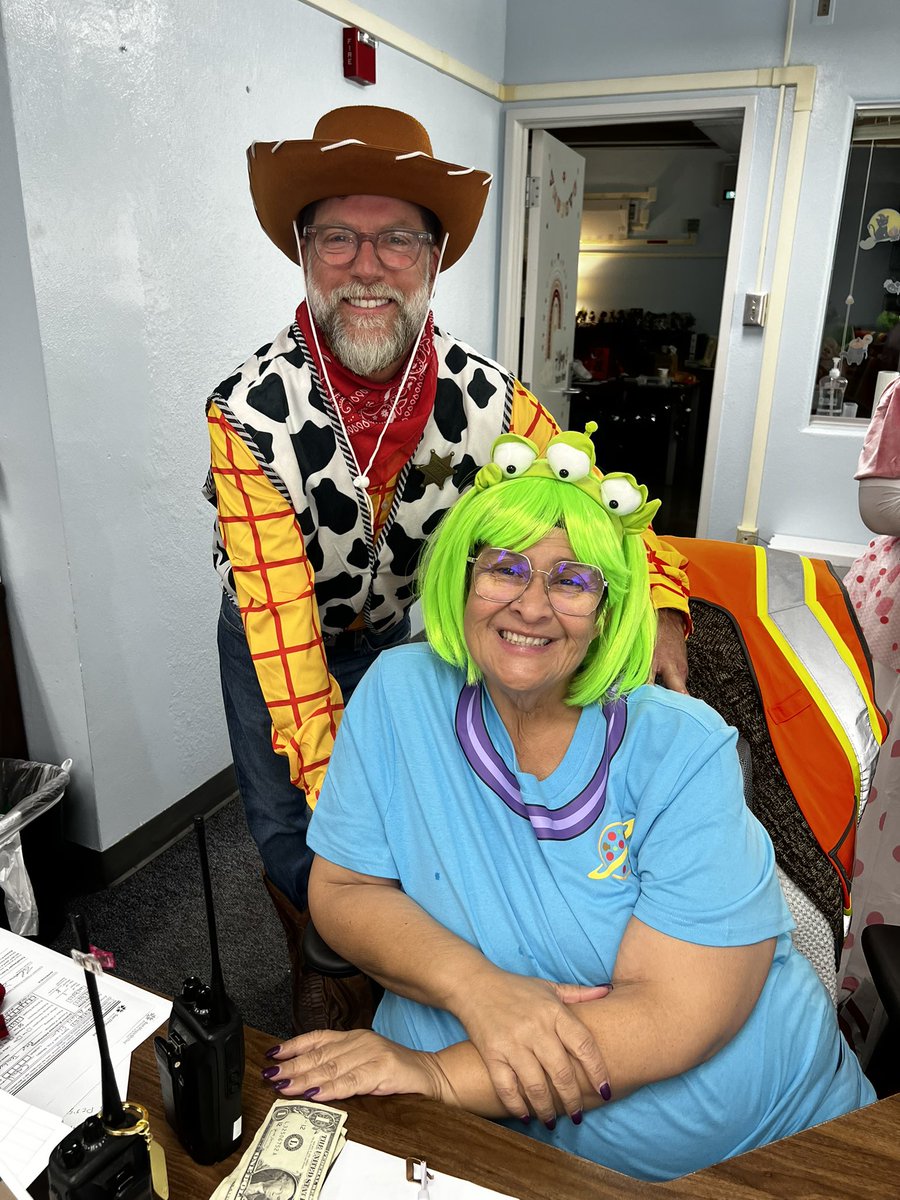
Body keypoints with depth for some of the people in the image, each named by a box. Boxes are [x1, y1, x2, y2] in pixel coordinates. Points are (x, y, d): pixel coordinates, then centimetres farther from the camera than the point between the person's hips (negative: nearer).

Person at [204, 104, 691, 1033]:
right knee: (289, 827, 8)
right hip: (270, 638, -2)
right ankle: (317, 971, 42)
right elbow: (278, 604, -34)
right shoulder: (249, 410, -32)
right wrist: (326, 770, -39)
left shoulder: (487, 397, -24)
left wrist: (661, 606, -33)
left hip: (390, 628, 2)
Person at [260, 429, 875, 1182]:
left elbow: (677, 1013, -19)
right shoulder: (397, 694, -9)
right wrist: (476, 986, -23)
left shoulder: (682, 748, -15)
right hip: (486, 1141, 2)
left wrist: (441, 1074, -25)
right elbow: (342, 892, -6)